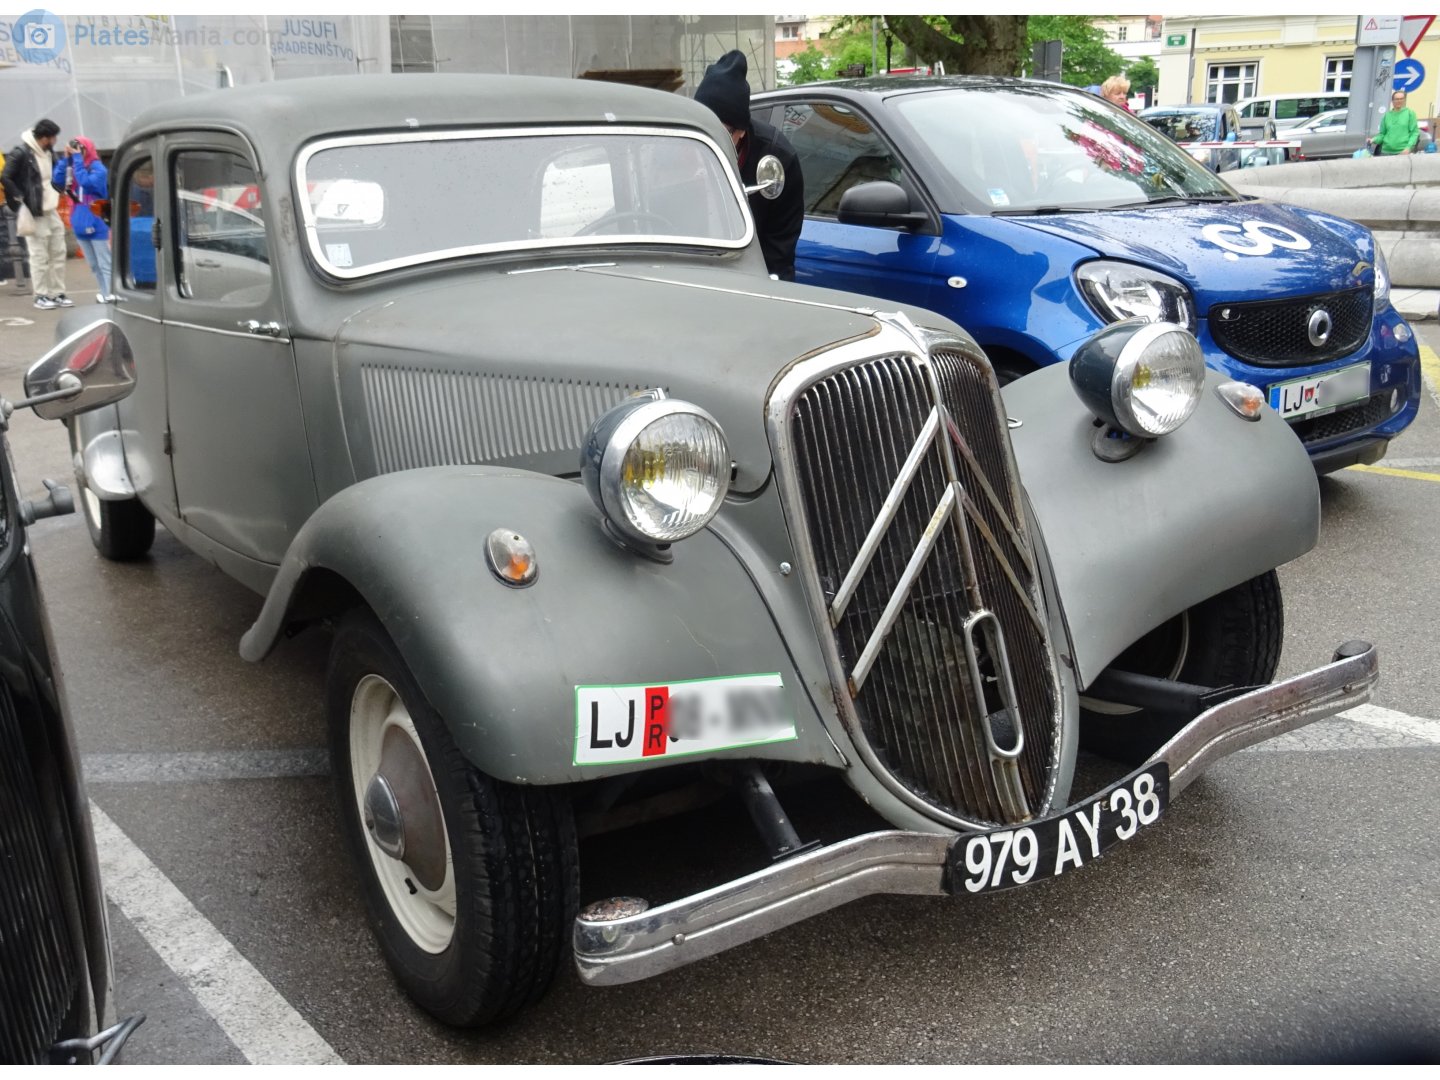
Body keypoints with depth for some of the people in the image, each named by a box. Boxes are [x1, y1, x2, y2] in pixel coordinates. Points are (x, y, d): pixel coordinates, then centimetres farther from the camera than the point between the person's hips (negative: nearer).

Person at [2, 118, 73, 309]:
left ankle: (57, 293, 18)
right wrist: (21, 200, -16)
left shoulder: (46, 152, 11)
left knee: (58, 254, 10)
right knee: (39, 256, -3)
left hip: (51, 211, 8)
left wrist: (57, 190, 7)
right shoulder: (20, 153, -15)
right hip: (34, 213, -8)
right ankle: (41, 296, 5)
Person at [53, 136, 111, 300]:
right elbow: (57, 180, -3)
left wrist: (77, 158, -19)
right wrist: (66, 159, -7)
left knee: (105, 265, -5)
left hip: (97, 223, -7)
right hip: (81, 223, 7)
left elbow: (86, 182, -26)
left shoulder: (97, 167, -10)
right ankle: (105, 295, 21)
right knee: (93, 265, 13)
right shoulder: (72, 167, 8)